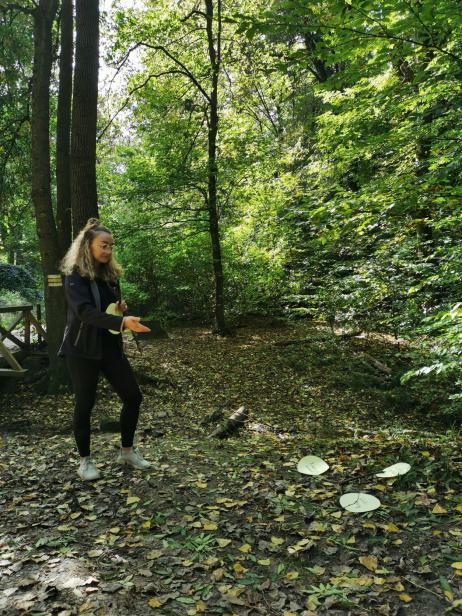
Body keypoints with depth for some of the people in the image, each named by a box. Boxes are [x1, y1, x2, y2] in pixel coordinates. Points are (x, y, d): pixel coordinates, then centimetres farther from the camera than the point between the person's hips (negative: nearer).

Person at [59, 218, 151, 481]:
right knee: (85, 404, 3)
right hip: (83, 350, -6)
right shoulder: (75, 277, -12)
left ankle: (127, 451, 22)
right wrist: (123, 322, -40)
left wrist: (122, 308, -5)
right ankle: (85, 461, 22)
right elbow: (86, 311, -28)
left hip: (111, 346, 6)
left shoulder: (111, 274, 8)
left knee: (133, 395, 4)